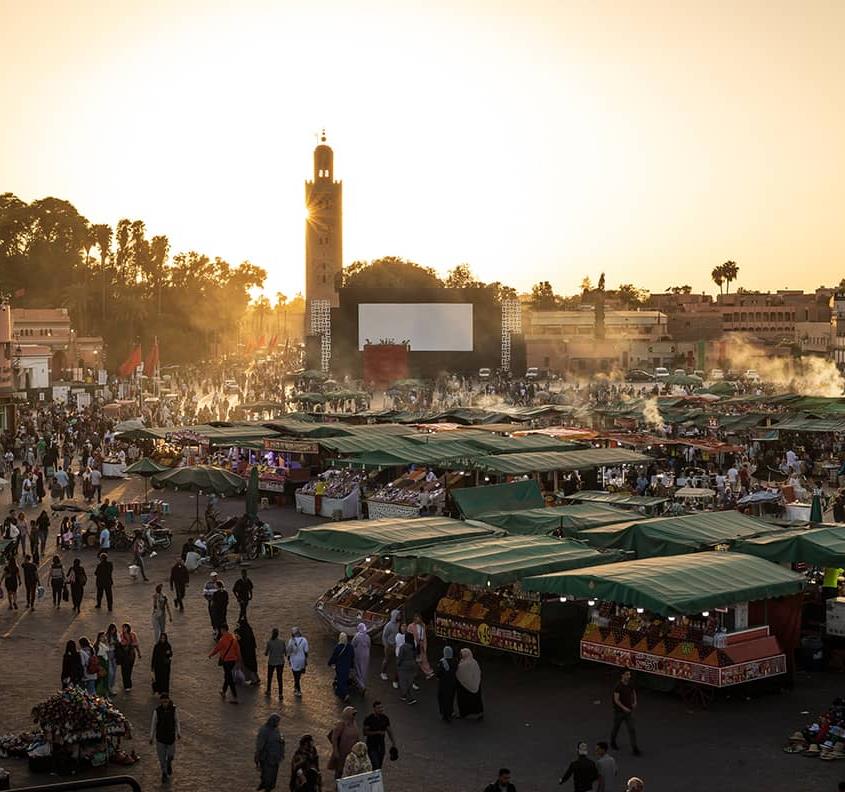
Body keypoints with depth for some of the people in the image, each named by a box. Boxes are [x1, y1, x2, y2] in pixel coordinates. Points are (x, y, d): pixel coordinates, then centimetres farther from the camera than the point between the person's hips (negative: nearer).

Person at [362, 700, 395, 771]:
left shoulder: (385, 718, 4)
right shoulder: (368, 719, -11)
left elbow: (389, 732, 10)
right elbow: (365, 732, -13)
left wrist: (393, 744, 5)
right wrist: (377, 732, -22)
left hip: (381, 746, 5)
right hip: (372, 746, -5)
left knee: (379, 767, 9)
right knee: (376, 766, -14)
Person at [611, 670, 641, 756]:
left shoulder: (630, 684, -4)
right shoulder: (618, 686, -21)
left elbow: (633, 692, 16)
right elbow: (616, 700, -23)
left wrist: (634, 702, 1)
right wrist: (624, 708, -29)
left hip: (629, 711, 4)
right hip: (619, 711, -4)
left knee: (632, 729, -2)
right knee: (616, 728, 16)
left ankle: (635, 748, -2)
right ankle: (612, 742, 41)